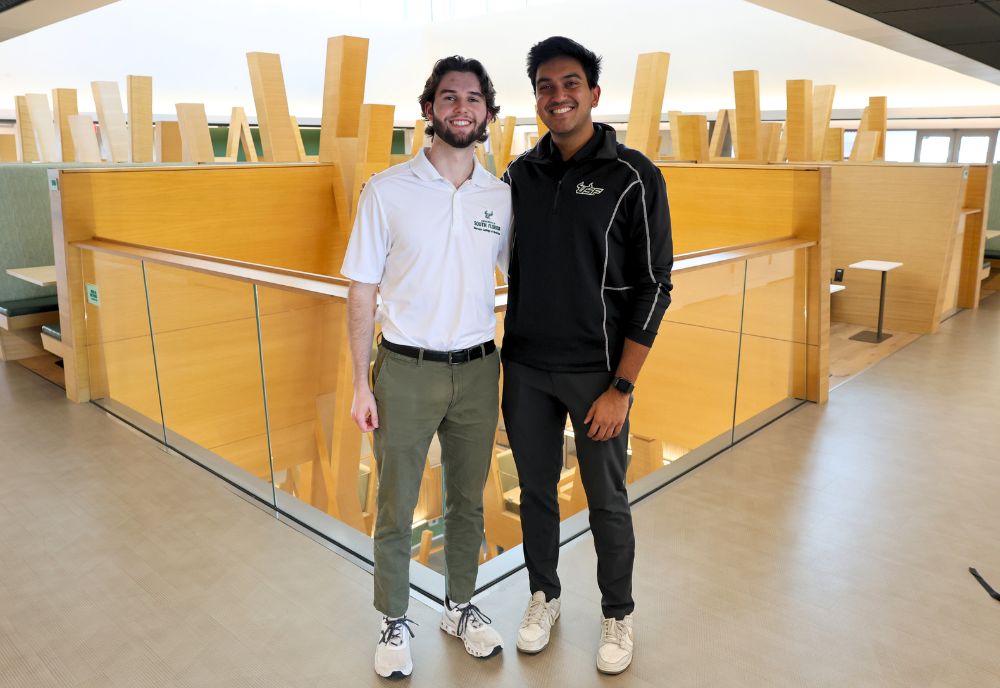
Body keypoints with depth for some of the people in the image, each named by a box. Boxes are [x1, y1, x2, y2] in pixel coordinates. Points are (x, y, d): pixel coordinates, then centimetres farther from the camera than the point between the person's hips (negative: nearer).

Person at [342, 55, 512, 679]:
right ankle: (395, 622, 31)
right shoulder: (387, 190, -5)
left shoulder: (502, 197, 3)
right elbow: (362, 292, -3)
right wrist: (362, 384, -5)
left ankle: (461, 607, 37)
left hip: (478, 370, 3)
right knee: (396, 507, 10)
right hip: (406, 370, -2)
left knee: (468, 500, 16)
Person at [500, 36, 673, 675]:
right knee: (536, 490, 16)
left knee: (608, 501, 10)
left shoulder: (633, 177, -8)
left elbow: (653, 287, -9)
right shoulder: (521, 173, 4)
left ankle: (618, 613, 34)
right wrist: (507, 357, 4)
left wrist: (620, 387, -13)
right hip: (525, 368, 4)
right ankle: (544, 595, 39)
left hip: (596, 372, -3)